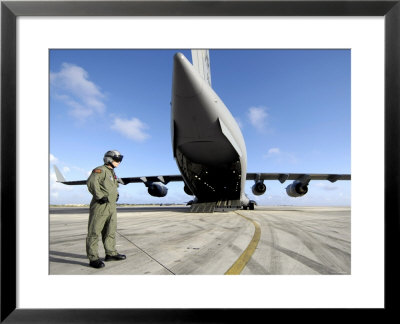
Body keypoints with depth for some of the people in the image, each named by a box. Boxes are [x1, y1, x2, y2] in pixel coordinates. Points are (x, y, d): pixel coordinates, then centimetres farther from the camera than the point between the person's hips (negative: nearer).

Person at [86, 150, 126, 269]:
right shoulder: (100, 170, -7)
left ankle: (111, 253, 25)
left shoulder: (113, 173, 21)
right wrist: (100, 196, -23)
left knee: (110, 232, 15)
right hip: (100, 206, -9)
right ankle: (93, 258, 1)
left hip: (112, 206, 10)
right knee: (94, 232, -3)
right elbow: (91, 182, -23)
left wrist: (116, 195, 18)